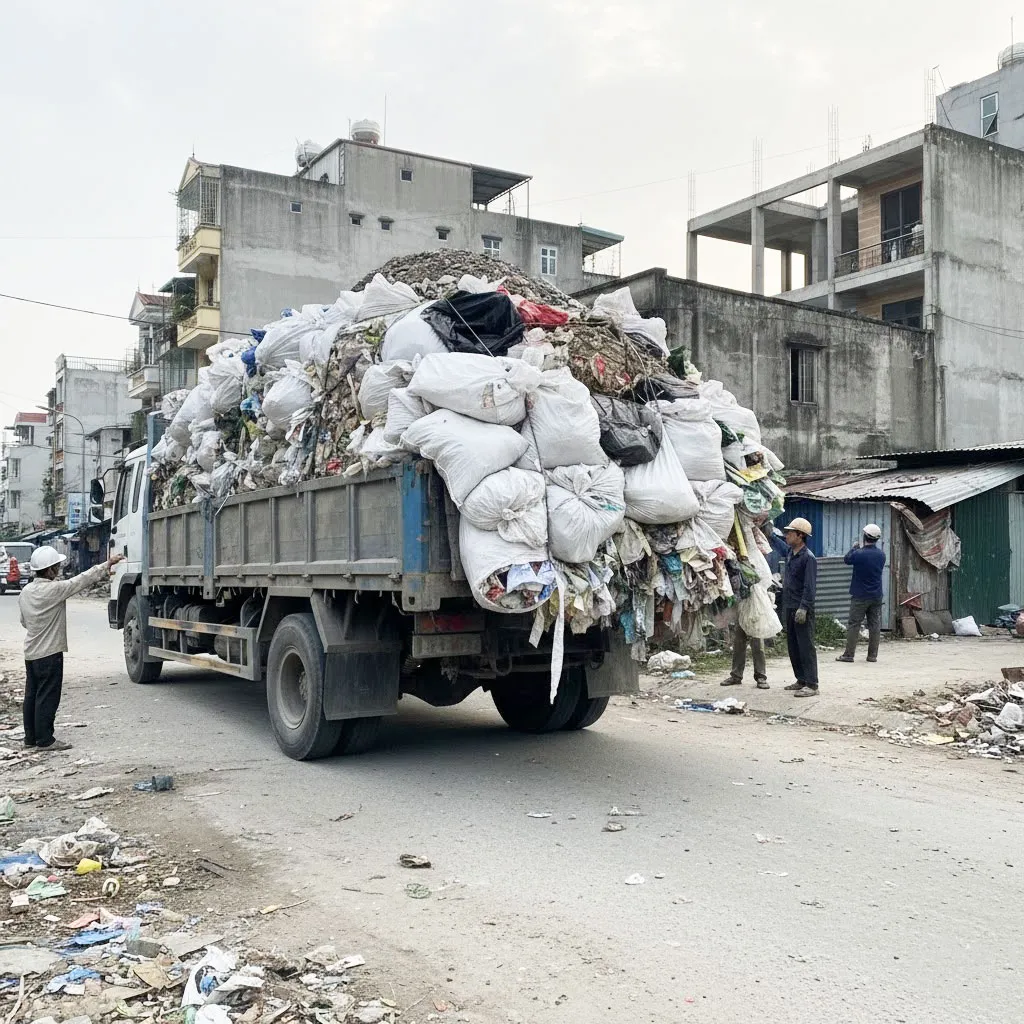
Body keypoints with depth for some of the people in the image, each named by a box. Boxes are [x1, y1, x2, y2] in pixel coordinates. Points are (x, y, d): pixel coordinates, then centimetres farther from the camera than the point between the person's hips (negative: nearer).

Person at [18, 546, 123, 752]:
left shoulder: (26, 591, 6)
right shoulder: (54, 590, -19)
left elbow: (24, 621, 16)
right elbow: (83, 579, -13)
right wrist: (108, 564, -5)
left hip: (31, 652, 8)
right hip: (49, 653, -8)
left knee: (32, 695, 14)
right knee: (47, 697, -2)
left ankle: (31, 736, 22)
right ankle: (45, 740, 3)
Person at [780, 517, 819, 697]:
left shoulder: (808, 557, -14)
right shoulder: (790, 553, 10)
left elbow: (810, 586, -19)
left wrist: (803, 607, -24)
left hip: (802, 609, -9)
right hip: (789, 607, 9)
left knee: (806, 646, -7)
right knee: (792, 646, 13)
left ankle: (811, 685, -5)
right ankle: (801, 680, 23)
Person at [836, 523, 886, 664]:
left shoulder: (859, 554, -18)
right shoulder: (881, 554, 0)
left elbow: (846, 560, 1)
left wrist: (855, 547, 18)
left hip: (860, 596, -5)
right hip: (877, 596, 5)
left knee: (853, 625, 0)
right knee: (875, 625, 8)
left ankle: (848, 654, 0)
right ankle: (873, 655, 11)